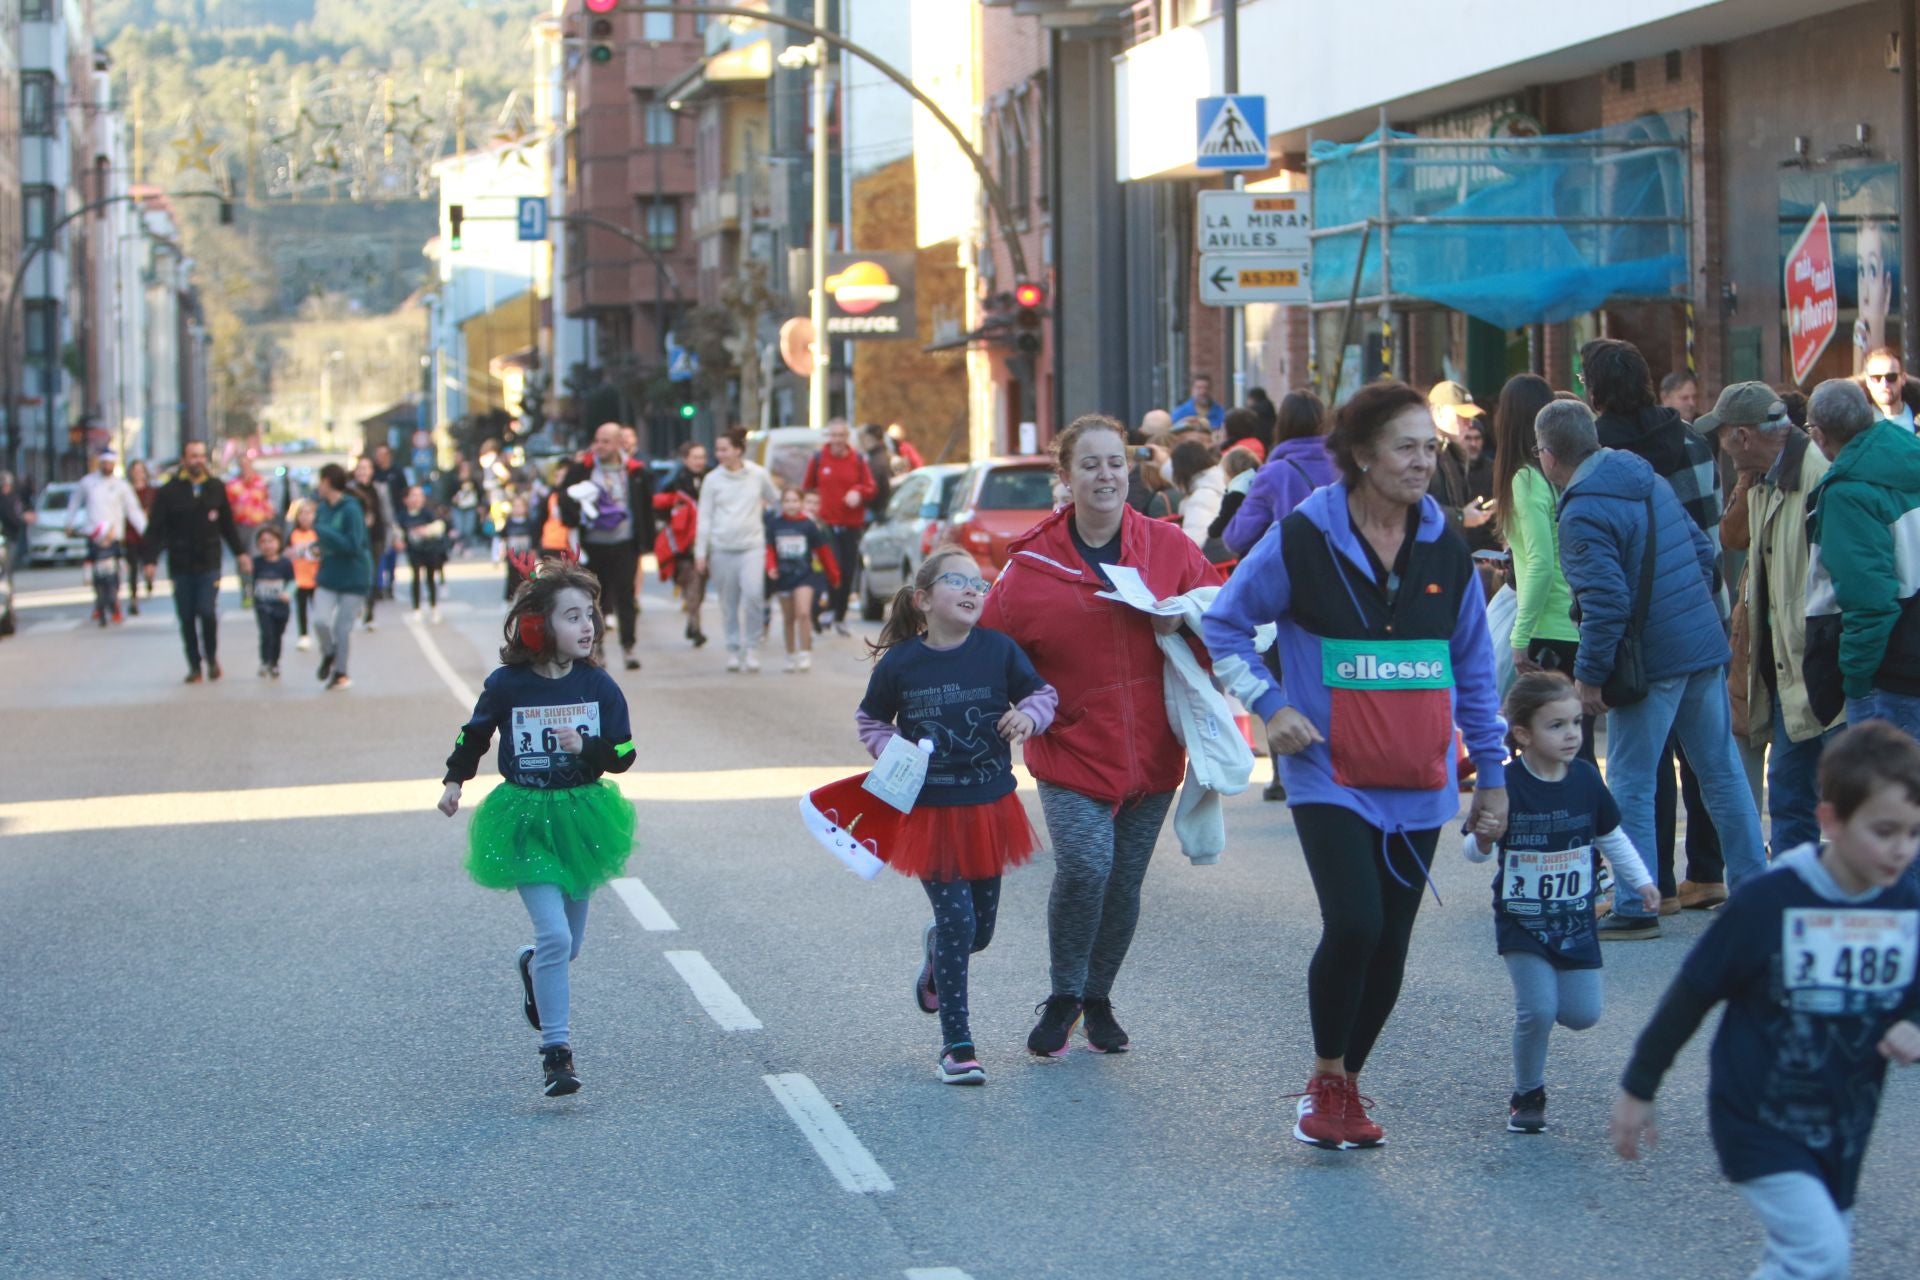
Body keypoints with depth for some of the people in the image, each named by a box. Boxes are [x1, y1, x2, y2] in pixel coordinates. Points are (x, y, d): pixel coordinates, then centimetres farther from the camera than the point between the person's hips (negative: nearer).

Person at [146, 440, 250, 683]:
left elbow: (227, 524, 16)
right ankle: (194, 666, 15)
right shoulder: (169, 492, -2)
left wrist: (240, 553, 18)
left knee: (208, 612, -12)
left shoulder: (216, 488, 6)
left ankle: (212, 657, 10)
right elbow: (156, 529, -4)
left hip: (209, 565, 0)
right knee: (186, 618, 4)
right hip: (180, 566, 0)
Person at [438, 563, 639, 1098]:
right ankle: (555, 1049, -7)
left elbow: (623, 754, -4)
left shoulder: (599, 686, -4)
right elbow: (474, 735, 10)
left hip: (581, 819, 3)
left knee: (570, 941, 15)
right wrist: (455, 780, 8)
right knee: (555, 936, -16)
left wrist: (585, 746, -20)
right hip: (525, 822, -3)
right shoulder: (507, 685, -9)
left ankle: (532, 965, 52)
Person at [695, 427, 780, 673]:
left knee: (753, 593, -18)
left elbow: (776, 501, 17)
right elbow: (705, 517, 6)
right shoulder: (713, 480, 3)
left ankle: (752, 648, -8)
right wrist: (700, 552, 4)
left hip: (752, 545, -1)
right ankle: (733, 650, 17)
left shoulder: (758, 475, 2)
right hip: (722, 548, 1)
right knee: (729, 602, 5)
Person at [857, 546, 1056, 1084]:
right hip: (929, 812, -3)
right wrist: (890, 751, -12)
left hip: (990, 808, 3)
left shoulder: (998, 650, -7)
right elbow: (870, 720, 6)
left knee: (980, 929, 12)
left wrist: (1030, 716, -16)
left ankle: (936, 957, 50)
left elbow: (1041, 693, 5)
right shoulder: (899, 663, -9)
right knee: (956, 921, -8)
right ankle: (956, 1044, 5)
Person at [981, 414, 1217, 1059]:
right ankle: (1062, 998, 3)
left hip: (1150, 750, 3)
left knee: (1125, 883, 8)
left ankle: (1098, 998, 31)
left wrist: (1181, 620, -10)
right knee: (1085, 867, -20)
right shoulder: (1031, 564, -5)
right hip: (1072, 747, -3)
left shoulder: (1167, 546, 0)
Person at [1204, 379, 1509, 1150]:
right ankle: (1327, 1081, 1)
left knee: (1389, 949, 4)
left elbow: (1475, 668, 15)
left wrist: (1491, 771, 14)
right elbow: (1225, 624, 5)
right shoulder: (1303, 539, -5)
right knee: (1354, 924, -19)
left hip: (1419, 787, 4)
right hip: (1330, 777, -4)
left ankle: (1342, 1086, 23)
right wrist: (1268, 706, -6)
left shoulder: (1445, 550, 7)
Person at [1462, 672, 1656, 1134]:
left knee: (1583, 1014, -1)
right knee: (1537, 1010, -16)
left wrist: (1641, 881, 15)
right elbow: (1474, 851, -13)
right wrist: (1484, 837, -35)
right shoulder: (1506, 785, -15)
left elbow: (1611, 836, 13)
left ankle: (1539, 998, 34)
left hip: (1575, 920, 4)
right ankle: (1527, 1095, 8)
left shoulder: (1586, 779, -2)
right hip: (1521, 921, -4)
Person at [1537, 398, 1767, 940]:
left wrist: (1590, 674, -13)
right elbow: (1703, 553, 16)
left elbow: (1605, 603, -21)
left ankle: (1636, 909, 5)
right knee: (1721, 772, 14)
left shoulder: (1583, 514, -16)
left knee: (1631, 784, 2)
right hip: (1706, 647, 8)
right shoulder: (1651, 482, 10)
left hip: (1650, 661, -8)